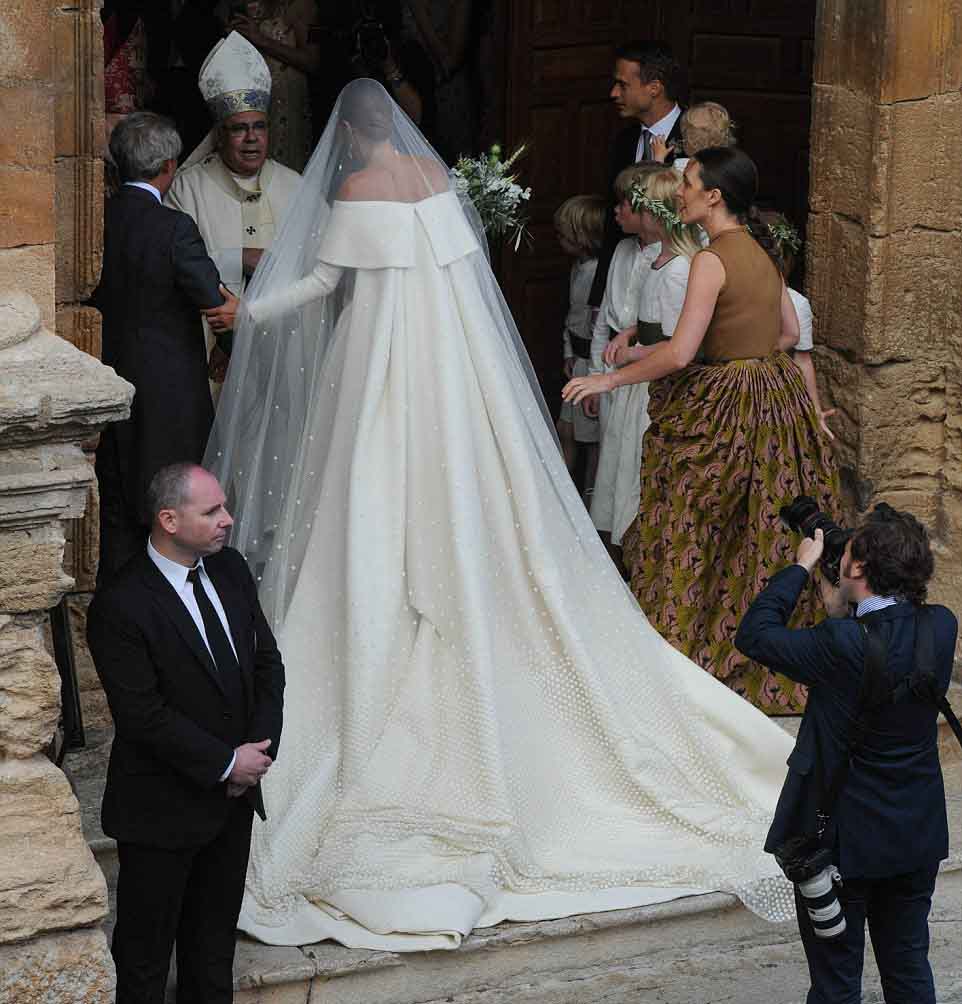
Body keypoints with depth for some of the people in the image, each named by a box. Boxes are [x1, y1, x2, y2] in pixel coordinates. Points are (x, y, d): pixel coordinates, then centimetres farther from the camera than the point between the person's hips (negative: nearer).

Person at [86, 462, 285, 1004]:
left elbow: (267, 662, 6)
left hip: (233, 796, 7)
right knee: (147, 939, 7)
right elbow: (143, 715, -22)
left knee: (215, 936, 19)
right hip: (163, 810, -7)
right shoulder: (121, 607, -22)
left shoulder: (230, 569, 1)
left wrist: (259, 748, -7)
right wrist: (227, 763, -17)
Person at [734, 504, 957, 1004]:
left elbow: (753, 634, -14)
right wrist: (841, 613, 4)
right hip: (918, 836, 6)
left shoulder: (843, 645, -26)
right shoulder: (941, 627, -8)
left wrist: (801, 566, -6)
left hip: (844, 838, -6)